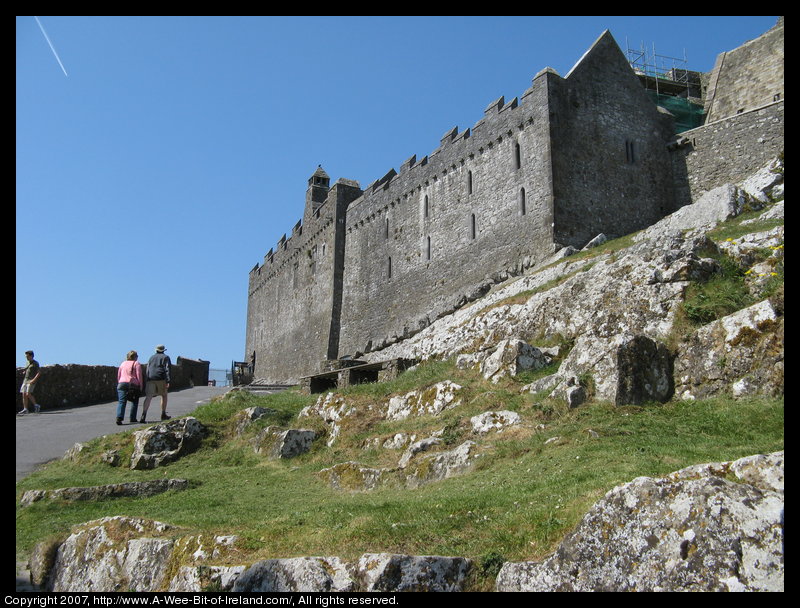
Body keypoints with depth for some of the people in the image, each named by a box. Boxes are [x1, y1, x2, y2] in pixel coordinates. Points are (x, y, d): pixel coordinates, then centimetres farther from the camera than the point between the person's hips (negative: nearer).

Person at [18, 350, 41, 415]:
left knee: (28, 394, -17)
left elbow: (39, 372, -13)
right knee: (24, 394, -1)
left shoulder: (35, 363, -6)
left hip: (31, 381, -7)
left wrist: (34, 380, -21)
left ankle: (36, 405, 0)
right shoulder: (28, 363, 16)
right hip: (25, 380, 7)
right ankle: (25, 409, 1)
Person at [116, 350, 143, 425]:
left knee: (122, 402, -5)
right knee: (135, 402, 13)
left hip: (122, 384, 3)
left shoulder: (123, 363, 18)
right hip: (133, 384, -3)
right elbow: (139, 375, -4)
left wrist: (118, 384, 23)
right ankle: (133, 418, 10)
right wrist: (141, 386, 1)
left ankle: (119, 417, -24)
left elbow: (118, 375, 18)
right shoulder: (136, 364, 4)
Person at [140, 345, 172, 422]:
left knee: (148, 397, -6)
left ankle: (144, 414, -22)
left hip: (151, 378, 3)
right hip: (161, 378, -3)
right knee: (164, 395, 15)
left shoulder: (151, 358, 22)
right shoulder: (165, 357, 10)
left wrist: (148, 380, 15)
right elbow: (167, 370, -3)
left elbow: (147, 370, 15)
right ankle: (163, 415, 18)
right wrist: (168, 381, -8)